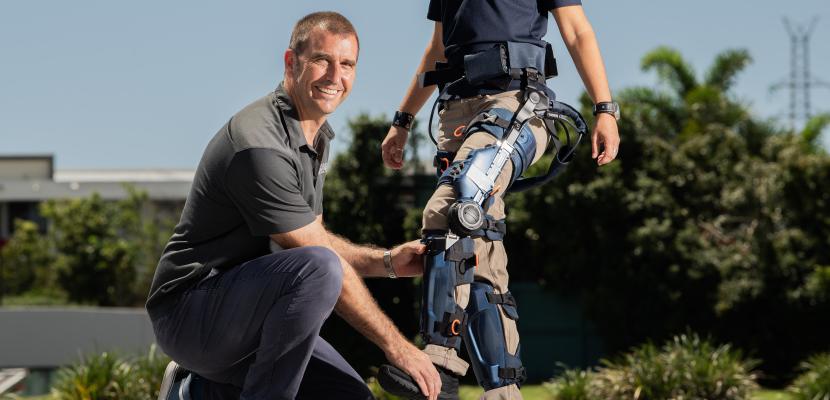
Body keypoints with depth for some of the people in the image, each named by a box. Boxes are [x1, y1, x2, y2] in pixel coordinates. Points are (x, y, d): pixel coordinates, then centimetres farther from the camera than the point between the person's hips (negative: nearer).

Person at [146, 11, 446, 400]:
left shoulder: (316, 138, 12)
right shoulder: (259, 145, -21)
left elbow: (314, 237, 23)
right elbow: (320, 258, -21)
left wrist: (387, 262, 7)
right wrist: (396, 345, -17)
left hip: (249, 312, 10)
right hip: (191, 311, -10)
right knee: (319, 268, -34)